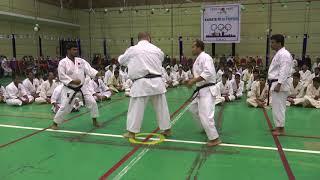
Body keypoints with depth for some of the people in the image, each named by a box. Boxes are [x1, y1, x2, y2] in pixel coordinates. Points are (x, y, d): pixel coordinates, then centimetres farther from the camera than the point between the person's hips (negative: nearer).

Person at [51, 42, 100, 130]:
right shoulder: (63, 62, -12)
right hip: (69, 89, -4)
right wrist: (72, 81, -25)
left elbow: (89, 69, -5)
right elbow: (62, 76, -15)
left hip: (82, 87, 4)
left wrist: (98, 73, -23)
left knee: (92, 102, 0)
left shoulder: (81, 61, 2)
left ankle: (94, 120, 20)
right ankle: (55, 123, 18)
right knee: (64, 107, -5)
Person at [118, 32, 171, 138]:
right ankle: (167, 129, 25)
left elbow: (121, 60, 14)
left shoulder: (132, 49, -1)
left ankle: (131, 132, 14)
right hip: (157, 82, 3)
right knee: (162, 107, 14)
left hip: (142, 83, -3)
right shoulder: (157, 49, 7)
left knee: (136, 109, 6)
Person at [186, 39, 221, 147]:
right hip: (202, 90, 11)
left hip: (207, 90, -11)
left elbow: (208, 73, -28)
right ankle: (206, 127, 37)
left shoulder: (205, 57, -16)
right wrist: (192, 80, 10)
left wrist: (194, 81, -25)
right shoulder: (199, 59, 16)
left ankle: (215, 139, -3)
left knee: (205, 115, -14)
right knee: (194, 109, 23)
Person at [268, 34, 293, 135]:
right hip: (275, 83, 11)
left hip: (280, 85, -10)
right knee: (277, 106, 14)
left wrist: (279, 84, -26)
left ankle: (281, 129, 2)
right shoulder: (279, 54, 17)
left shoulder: (284, 54, -16)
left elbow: (284, 71, -23)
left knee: (278, 107, -6)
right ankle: (278, 126, 23)